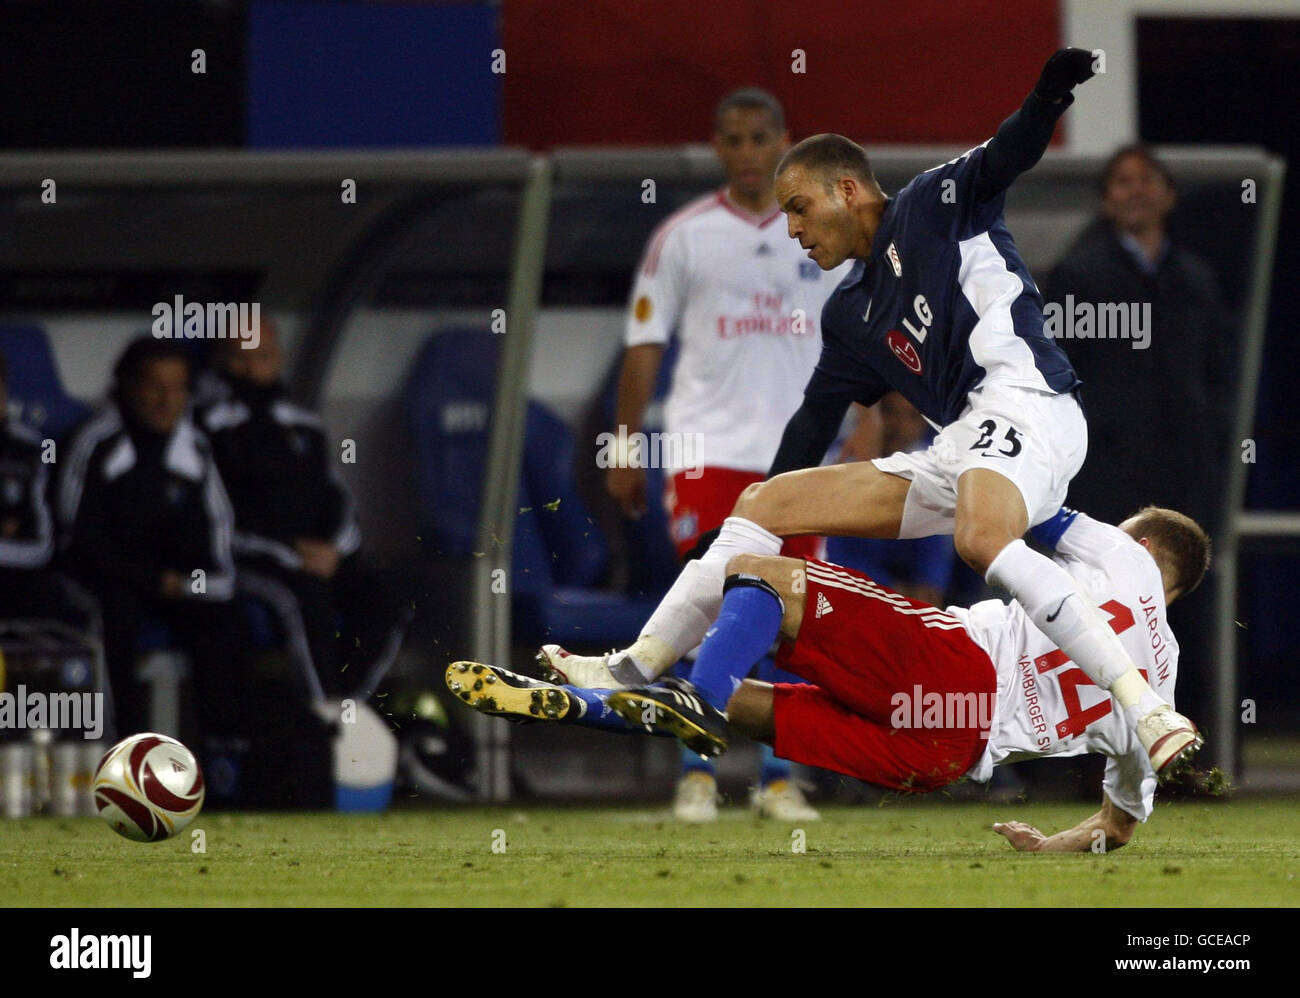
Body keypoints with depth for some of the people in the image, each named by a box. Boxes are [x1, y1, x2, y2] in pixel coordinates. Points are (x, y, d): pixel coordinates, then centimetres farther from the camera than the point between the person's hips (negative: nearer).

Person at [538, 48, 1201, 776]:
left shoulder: (933, 206, 6)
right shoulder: (851, 316, 26)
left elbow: (1007, 157, -10)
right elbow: (814, 424, 32)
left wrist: (1051, 92, -32)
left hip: (1023, 398, -9)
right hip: (956, 454, 9)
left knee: (981, 538, -39)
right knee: (764, 504, 10)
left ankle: (1150, 714, -44)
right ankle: (631, 673, 17)